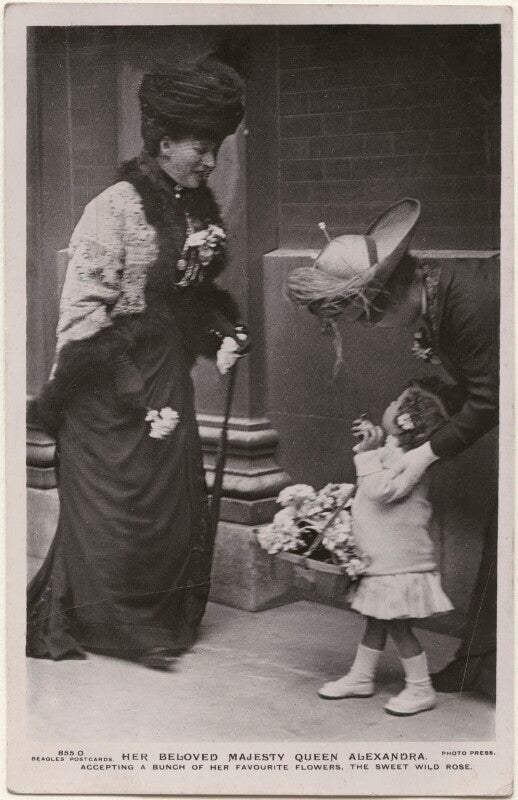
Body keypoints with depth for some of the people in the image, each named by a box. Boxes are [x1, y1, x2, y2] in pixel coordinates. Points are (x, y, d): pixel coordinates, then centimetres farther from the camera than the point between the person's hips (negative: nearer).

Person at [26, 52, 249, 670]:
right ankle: (51, 624, 16)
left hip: (168, 379, 8)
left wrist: (224, 334, 3)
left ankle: (162, 623, 26)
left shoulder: (197, 208, 8)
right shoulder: (117, 207, -15)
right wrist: (59, 392, -17)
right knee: (108, 507, 0)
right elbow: (83, 303, -17)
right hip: (111, 383, -7)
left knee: (175, 499, 11)